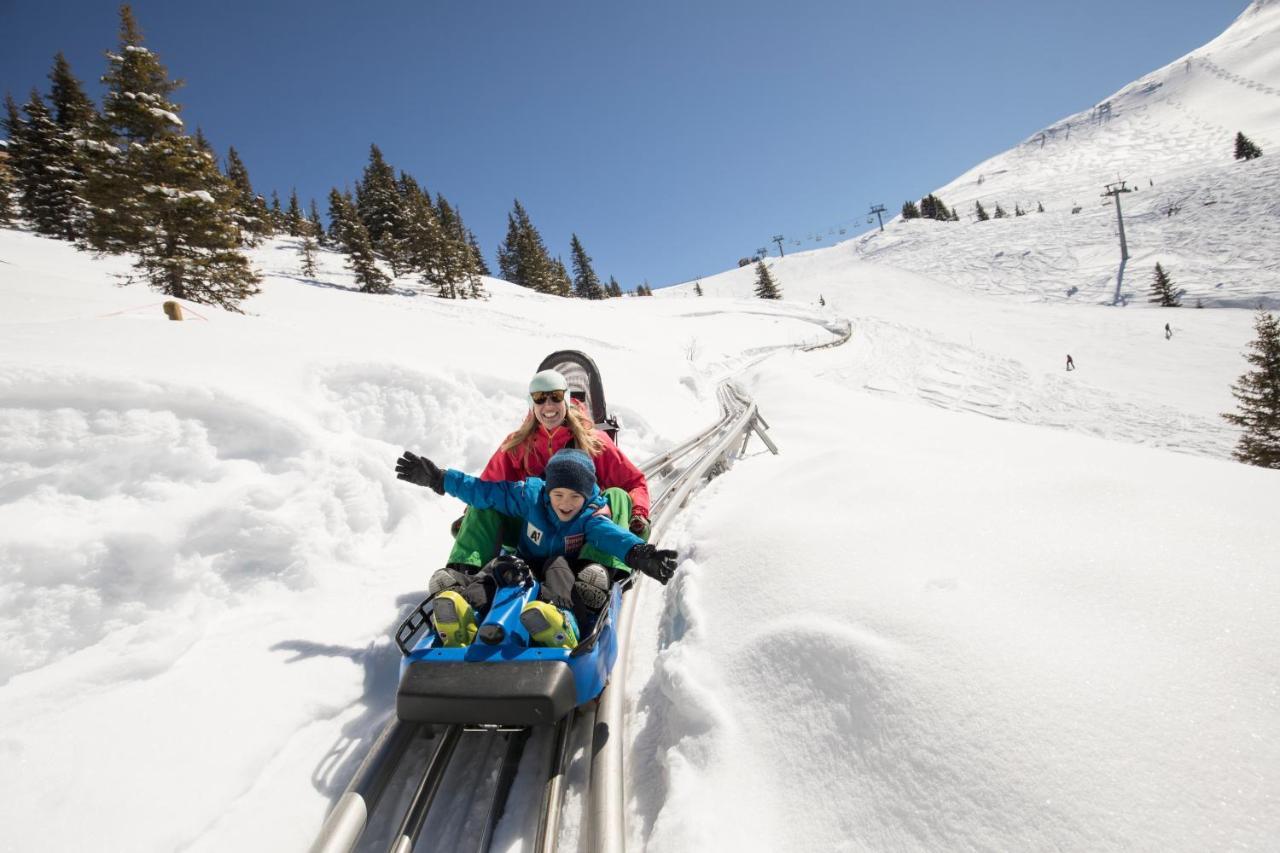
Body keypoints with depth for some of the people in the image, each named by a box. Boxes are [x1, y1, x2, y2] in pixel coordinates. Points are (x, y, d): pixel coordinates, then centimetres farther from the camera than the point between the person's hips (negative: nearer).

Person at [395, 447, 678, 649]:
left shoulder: (591, 514, -12)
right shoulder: (530, 495, -5)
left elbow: (610, 534, -33)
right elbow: (484, 491, 0)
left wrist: (637, 552, -55)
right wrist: (438, 478, -2)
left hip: (566, 576, -3)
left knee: (557, 564, -34)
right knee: (500, 566, -26)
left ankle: (560, 615, -63)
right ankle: (460, 603, -53)